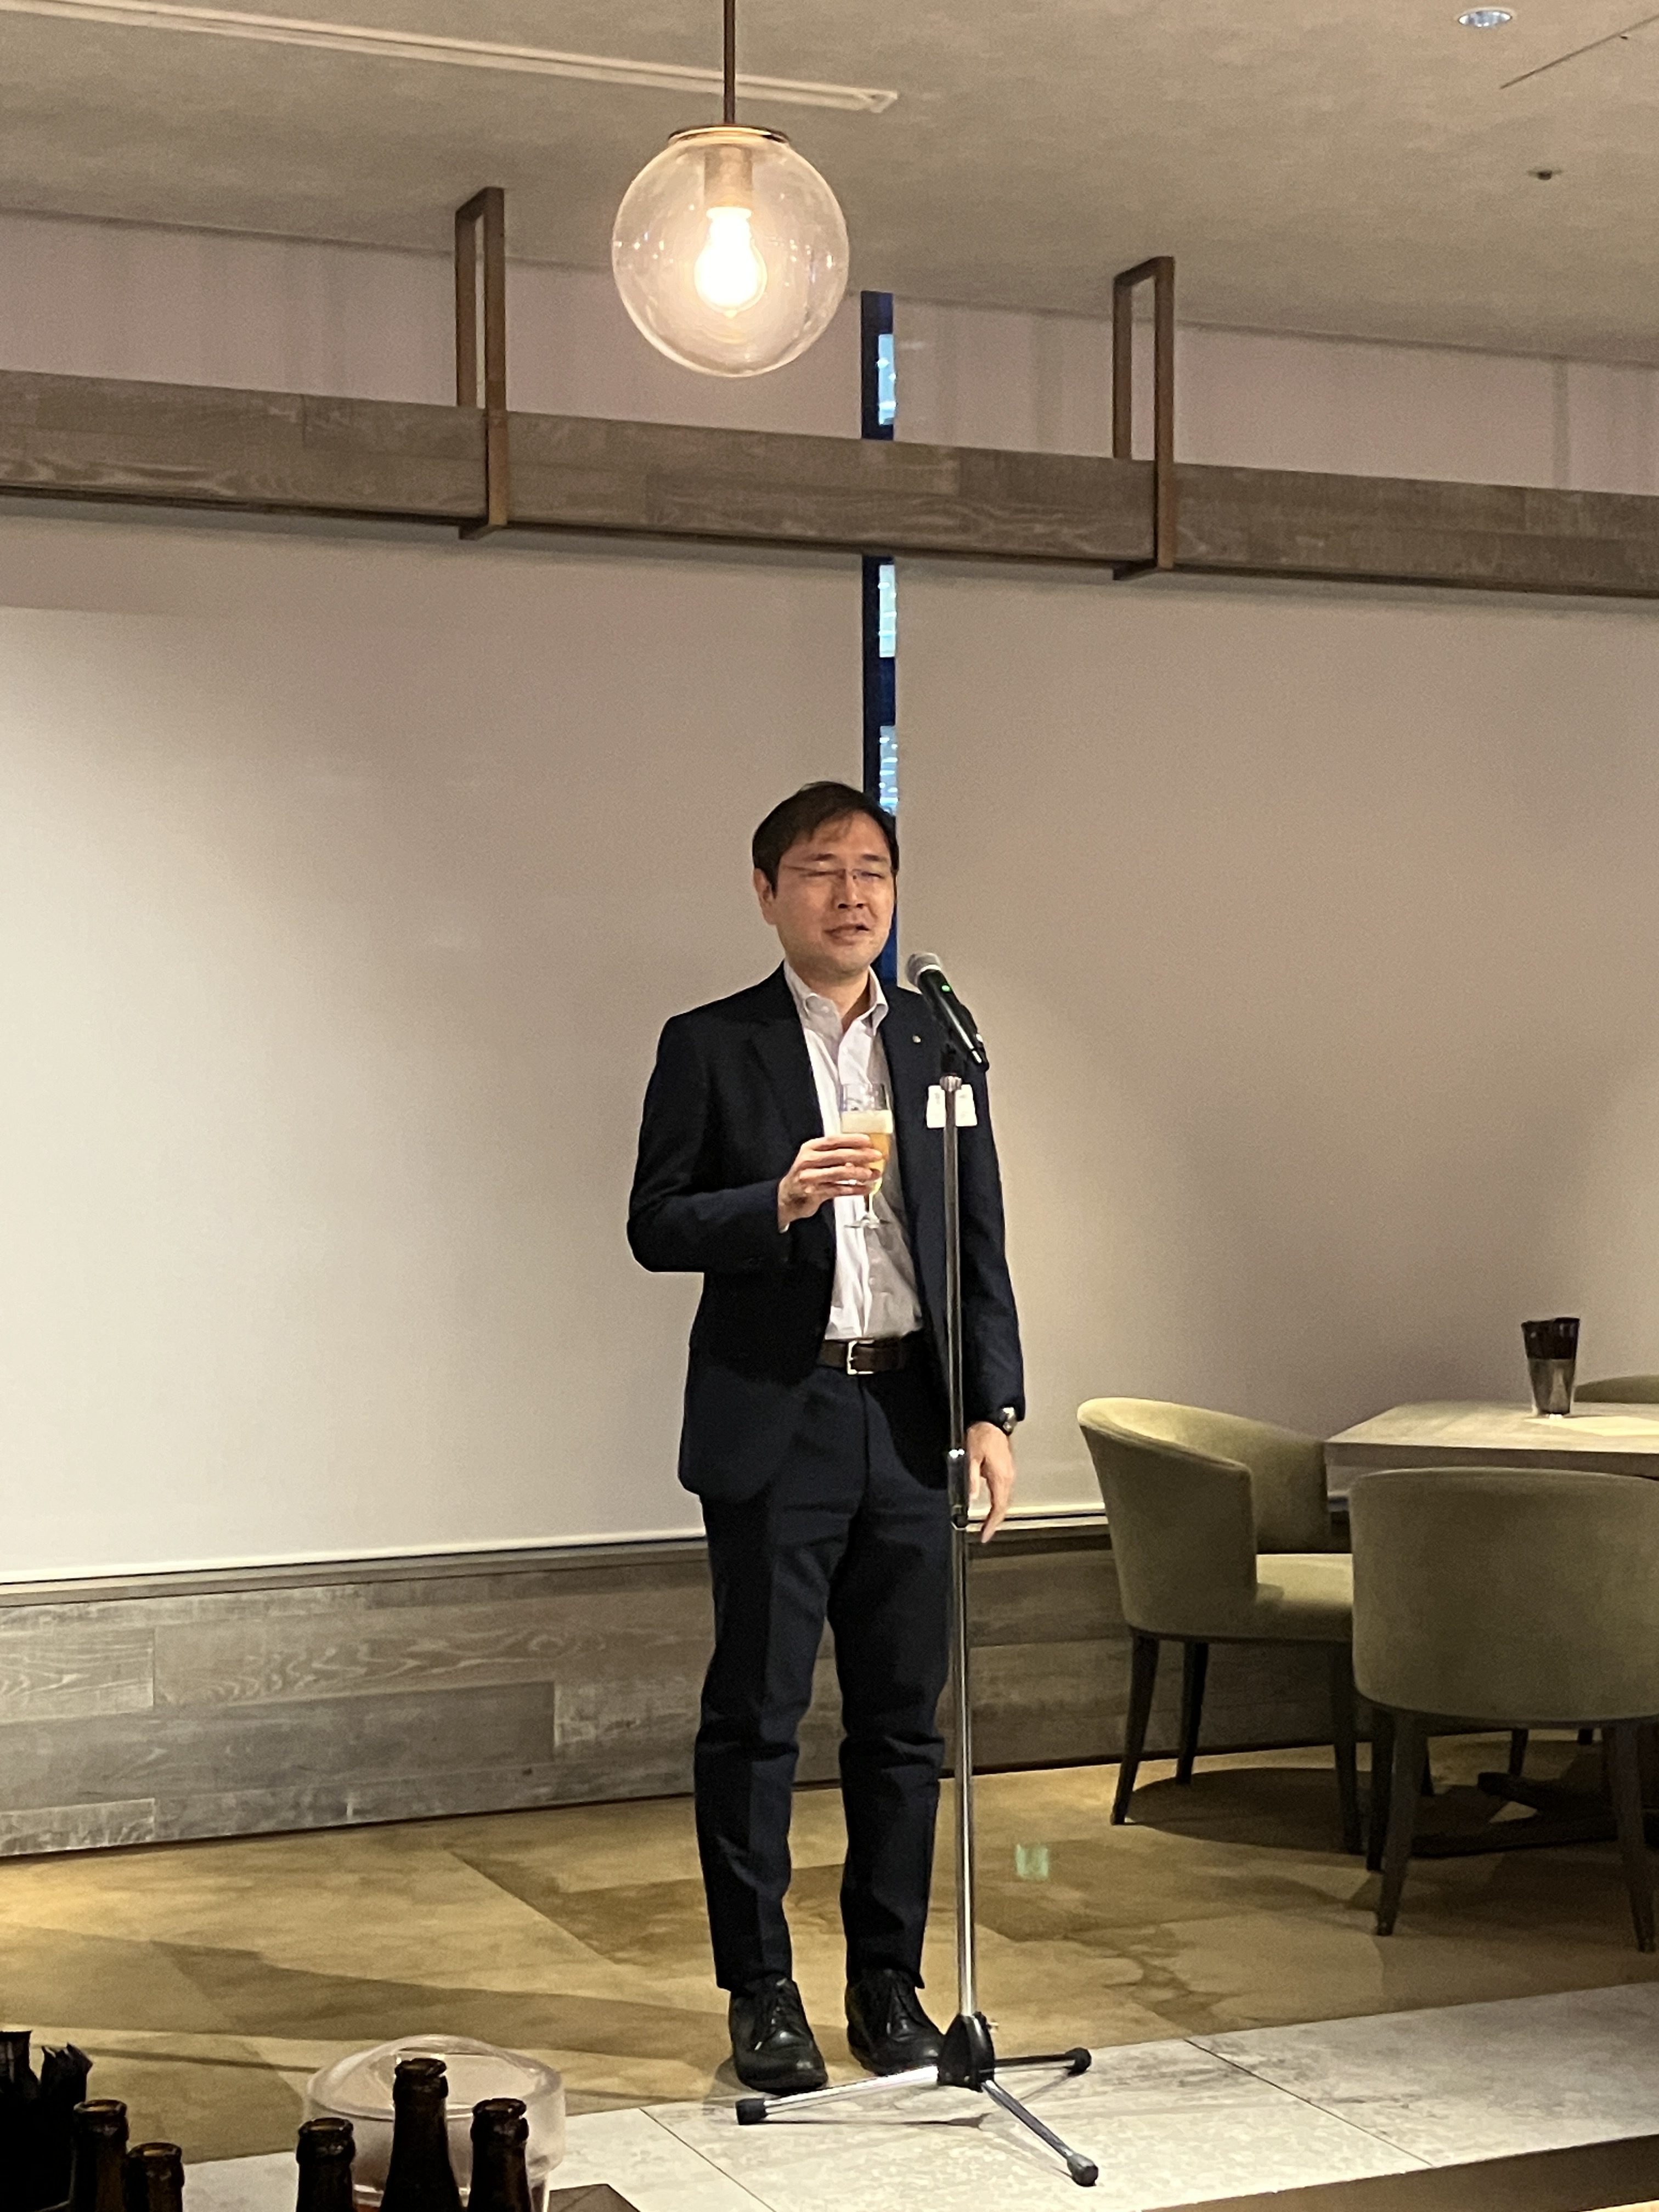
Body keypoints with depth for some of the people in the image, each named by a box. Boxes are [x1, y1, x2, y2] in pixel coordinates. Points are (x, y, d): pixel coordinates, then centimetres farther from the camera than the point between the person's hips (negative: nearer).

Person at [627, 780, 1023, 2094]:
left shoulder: (940, 1045, 10)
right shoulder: (711, 1047, 0)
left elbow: (981, 1244, 10)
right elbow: (656, 1227, -3)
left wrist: (994, 1410, 2)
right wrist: (777, 1203, -20)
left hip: (912, 1418, 3)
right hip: (774, 1423, -3)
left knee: (904, 1717, 8)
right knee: (757, 1717, 2)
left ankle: (890, 1983, 20)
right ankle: (761, 1994, 14)